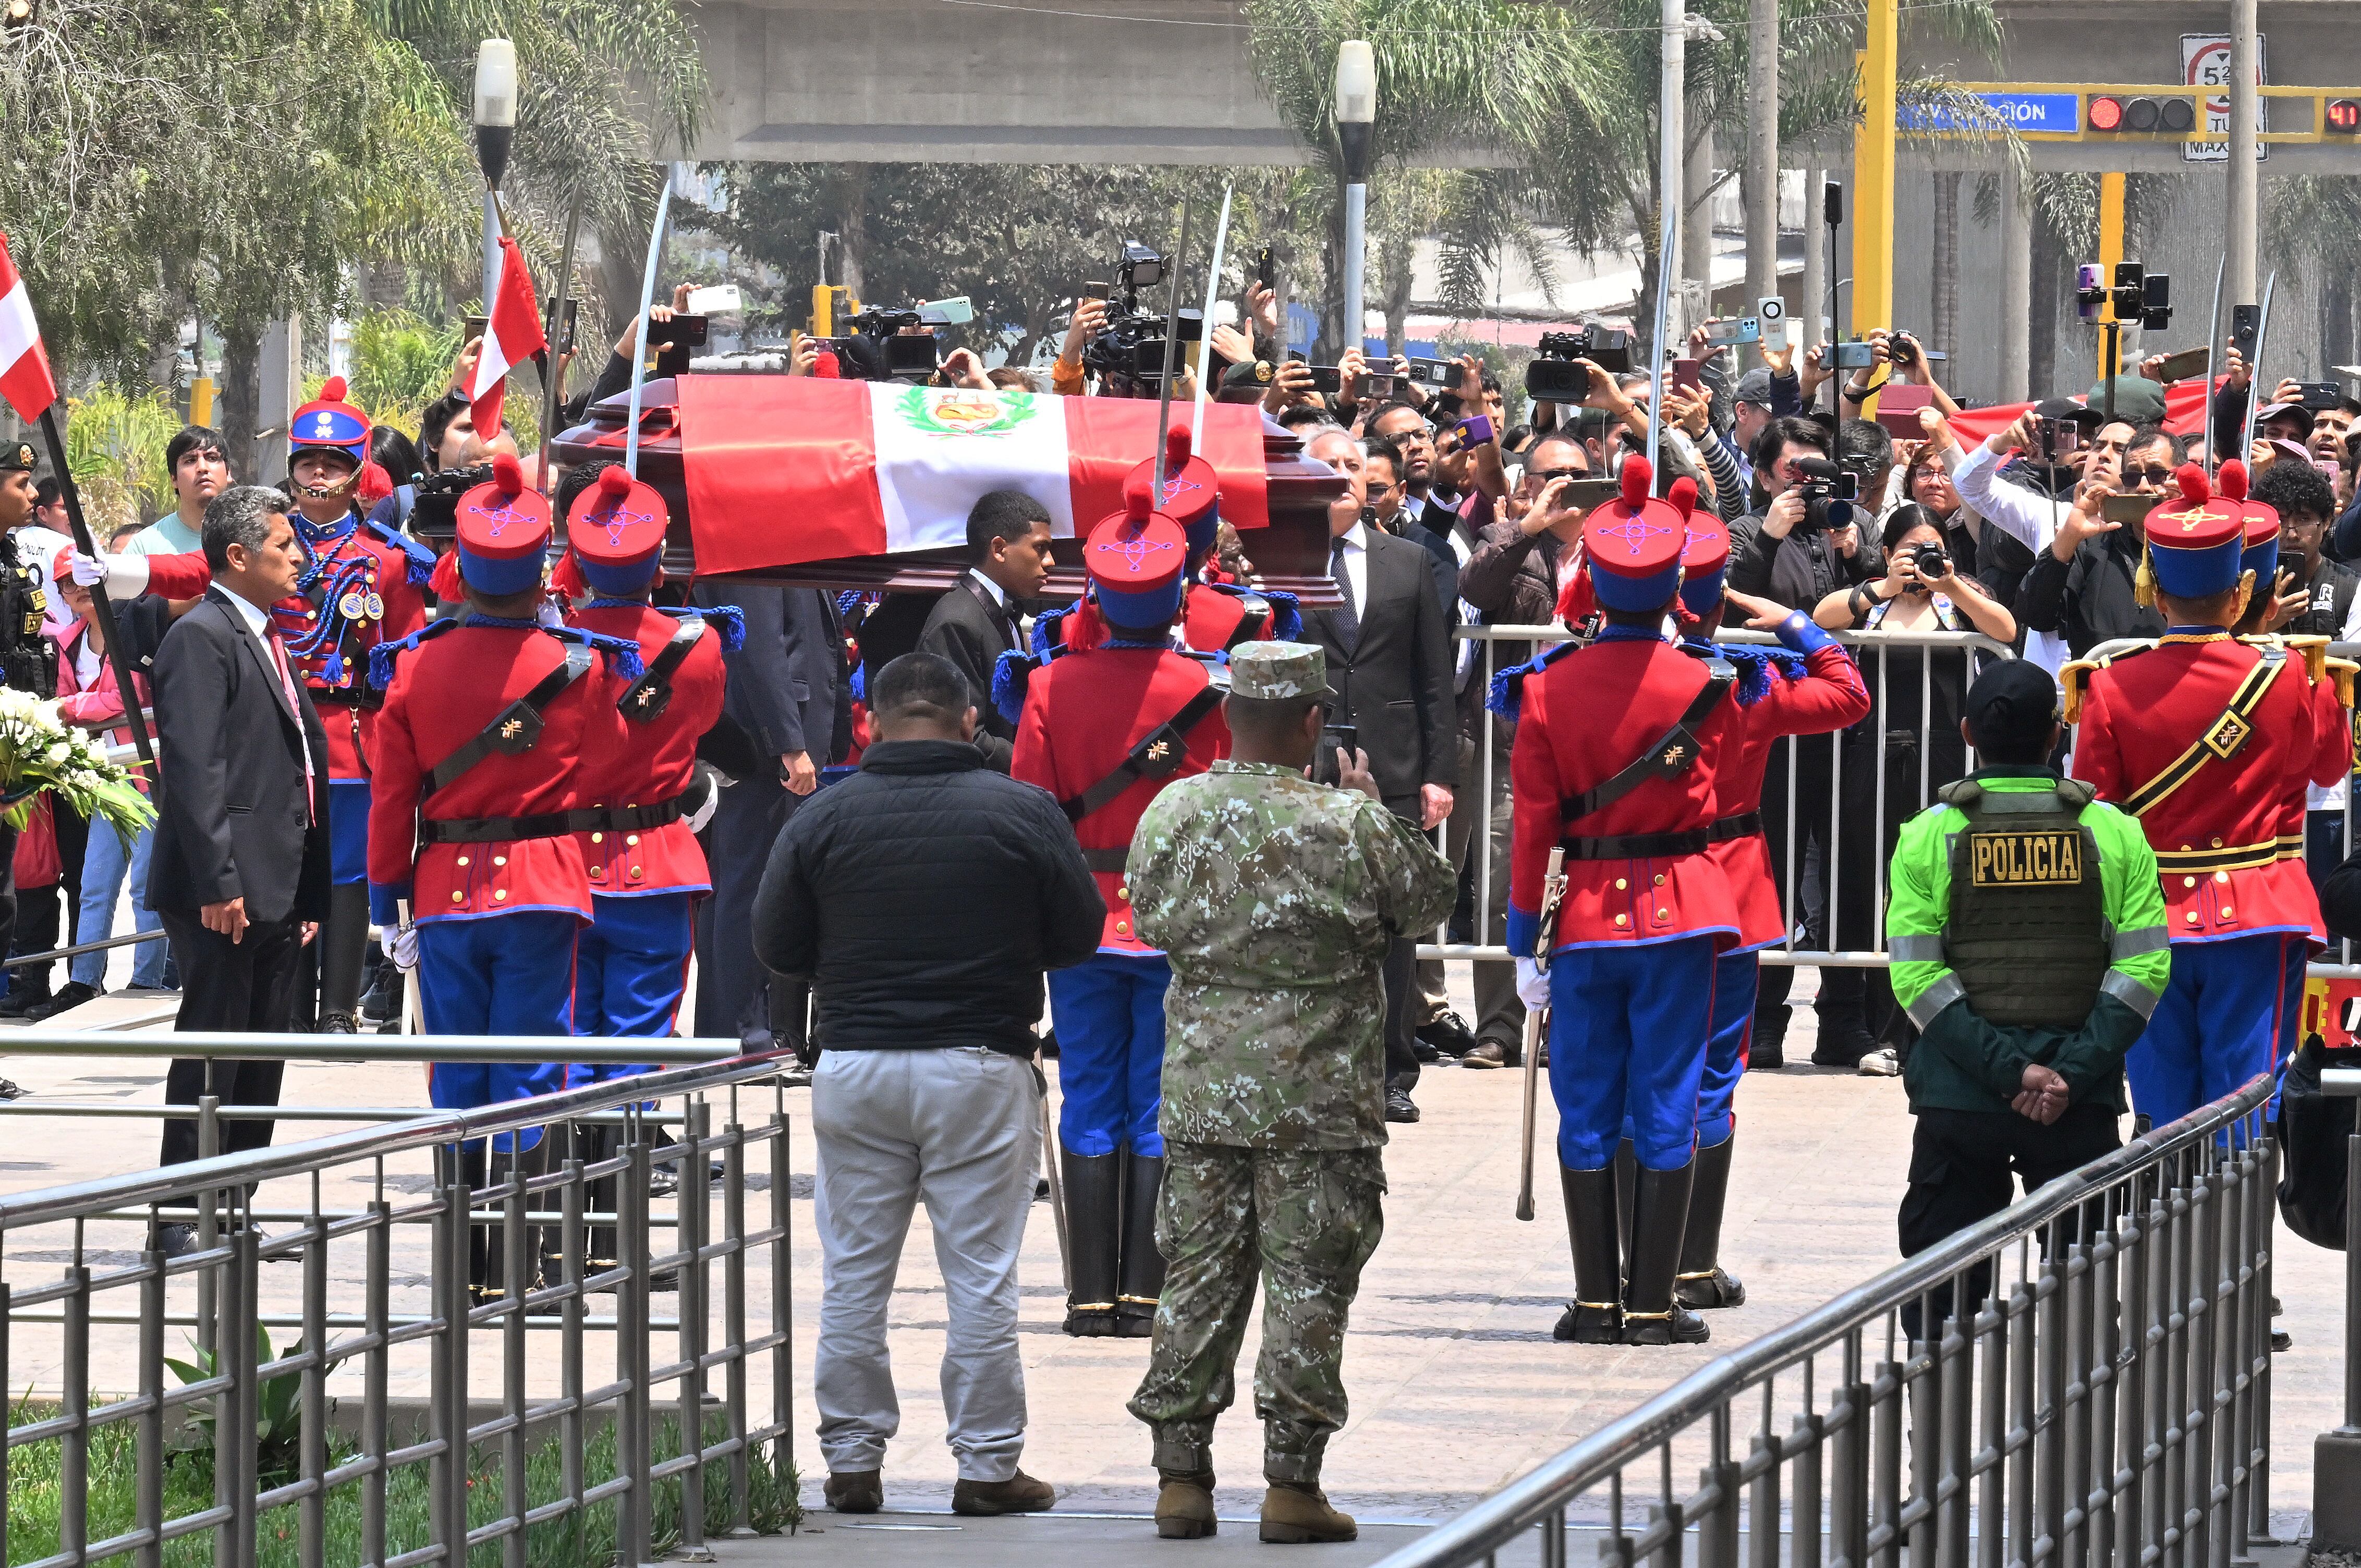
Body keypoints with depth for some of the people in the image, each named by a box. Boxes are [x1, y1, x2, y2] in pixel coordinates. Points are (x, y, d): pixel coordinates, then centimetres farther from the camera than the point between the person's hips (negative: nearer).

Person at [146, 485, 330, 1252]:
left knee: (258, 1062, 11)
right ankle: (184, 1220, -3)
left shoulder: (268, 641, 19)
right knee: (211, 1050, -6)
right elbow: (194, 768, -19)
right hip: (225, 894, -9)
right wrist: (218, 883, -24)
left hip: (276, 894, 9)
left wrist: (308, 894, 19)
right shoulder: (202, 638, -11)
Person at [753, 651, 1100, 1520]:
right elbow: (1080, 935, 1)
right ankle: (987, 1465, 5)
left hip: (856, 1069, 1)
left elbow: (776, 946, 1)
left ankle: (852, 1461, 12)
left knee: (853, 1276, 9)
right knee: (980, 1277, 3)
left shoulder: (821, 819, -3)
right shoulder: (1024, 812, -6)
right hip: (981, 1067, -1)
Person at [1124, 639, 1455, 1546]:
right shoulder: (1351, 825, -13)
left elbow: (1150, 919, 11)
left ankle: (1180, 1475, 12)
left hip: (1201, 1089, 3)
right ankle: (1293, 1483, 3)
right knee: (1308, 1284, 3)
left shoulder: (1173, 813, -3)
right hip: (1321, 1097, -3)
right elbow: (1430, 901, 2)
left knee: (1197, 1278, 10)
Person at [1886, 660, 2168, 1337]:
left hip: (1958, 1103, 0)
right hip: (2082, 1105, 0)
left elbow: (1918, 977, -8)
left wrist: (2009, 1071, -10)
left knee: (1941, 1302, 7)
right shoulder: (2113, 833, 2)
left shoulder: (1928, 837, 0)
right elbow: (2143, 970, -6)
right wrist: (2071, 1072, -10)